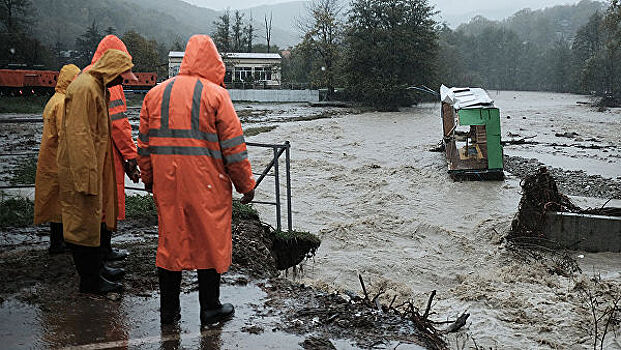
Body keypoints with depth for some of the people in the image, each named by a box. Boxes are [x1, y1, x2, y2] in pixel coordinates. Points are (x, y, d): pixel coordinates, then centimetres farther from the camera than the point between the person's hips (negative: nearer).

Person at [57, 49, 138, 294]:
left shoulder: (96, 87, 16)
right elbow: (79, 136, -23)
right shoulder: (84, 88, -17)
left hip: (93, 169, 10)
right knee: (85, 225, -2)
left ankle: (94, 273, 23)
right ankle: (90, 282, 7)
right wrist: (87, 178, -24)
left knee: (92, 223, 14)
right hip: (82, 170, -10)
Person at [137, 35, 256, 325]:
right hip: (206, 183, -4)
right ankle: (210, 309, 18)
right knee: (210, 241, 8)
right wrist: (246, 184, 2)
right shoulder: (215, 94, -5)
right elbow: (233, 145, -6)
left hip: (166, 183, 4)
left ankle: (168, 310, 21)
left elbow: (145, 143, 13)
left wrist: (148, 179, 23)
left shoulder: (156, 93, 9)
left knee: (170, 239, 12)